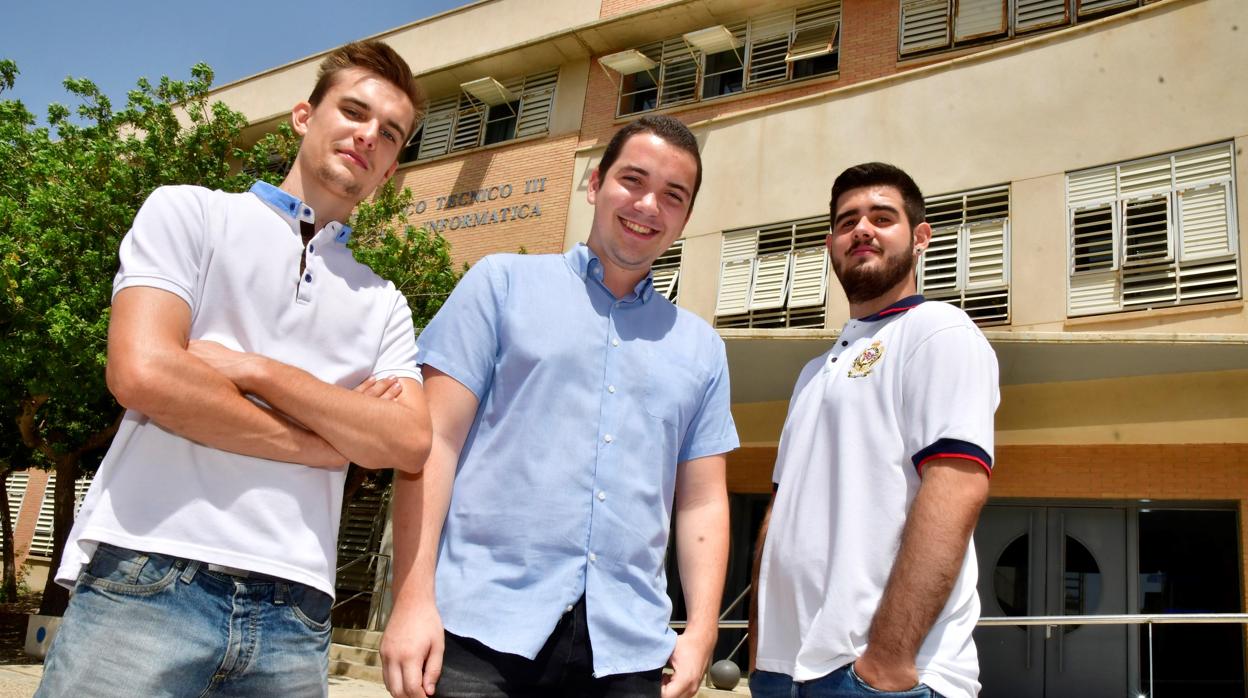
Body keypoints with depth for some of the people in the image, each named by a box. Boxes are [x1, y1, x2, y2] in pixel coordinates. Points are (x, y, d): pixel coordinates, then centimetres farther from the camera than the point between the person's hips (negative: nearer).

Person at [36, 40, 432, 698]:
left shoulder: (383, 304, 15)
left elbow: (409, 444, -1)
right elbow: (143, 373, -10)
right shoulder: (189, 212, 6)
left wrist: (259, 370, -9)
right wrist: (328, 441, -4)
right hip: (150, 576, -3)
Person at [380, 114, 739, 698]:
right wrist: (412, 599, -10)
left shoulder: (701, 348, 15)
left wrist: (702, 630, 2)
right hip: (482, 625, -3)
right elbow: (435, 442, -2)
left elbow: (702, 502, 14)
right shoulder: (503, 283, 5)